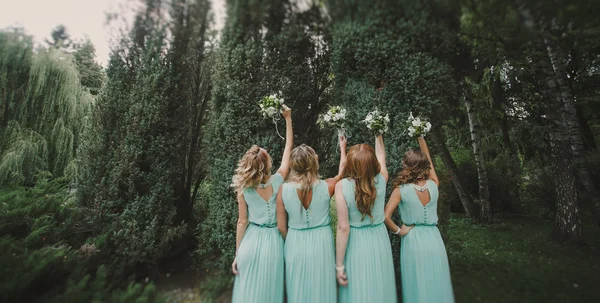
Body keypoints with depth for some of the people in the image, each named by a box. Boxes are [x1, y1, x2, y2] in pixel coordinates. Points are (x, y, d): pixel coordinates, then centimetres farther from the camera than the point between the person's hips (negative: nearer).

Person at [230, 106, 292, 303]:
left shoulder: (243, 189, -9)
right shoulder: (277, 182, -10)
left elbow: (242, 222, -5)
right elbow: (288, 149, -1)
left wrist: (237, 254, 6)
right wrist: (288, 119, 6)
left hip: (251, 242, 1)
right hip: (273, 242, 0)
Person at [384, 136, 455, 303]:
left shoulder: (401, 190, -15)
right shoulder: (433, 185, -5)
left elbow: (386, 216, -21)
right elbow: (429, 161, 11)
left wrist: (399, 231, -5)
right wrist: (421, 138, 18)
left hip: (413, 240, -3)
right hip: (433, 239, 3)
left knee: (418, 286, 13)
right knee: (436, 284, 18)